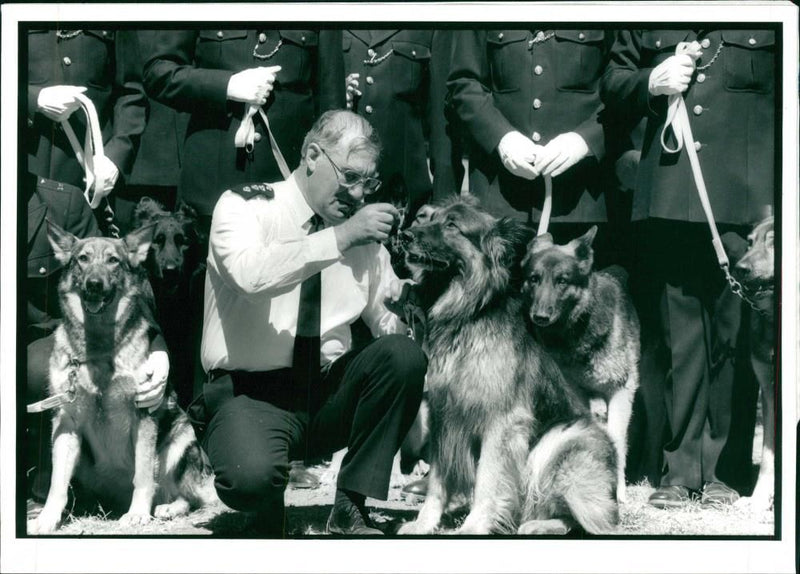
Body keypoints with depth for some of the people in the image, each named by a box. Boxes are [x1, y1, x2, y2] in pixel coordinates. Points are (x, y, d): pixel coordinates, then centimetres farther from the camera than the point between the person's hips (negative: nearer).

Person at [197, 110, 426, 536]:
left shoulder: (361, 232, 8)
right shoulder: (244, 206, -5)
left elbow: (386, 320, 14)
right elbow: (251, 273, -27)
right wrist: (341, 237, -30)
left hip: (329, 393, 5)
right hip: (250, 393, -5)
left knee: (402, 353, -24)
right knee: (251, 475, -37)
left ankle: (350, 509, -10)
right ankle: (272, 519, 4)